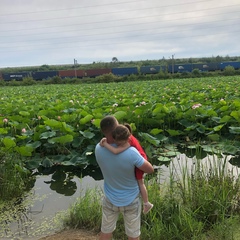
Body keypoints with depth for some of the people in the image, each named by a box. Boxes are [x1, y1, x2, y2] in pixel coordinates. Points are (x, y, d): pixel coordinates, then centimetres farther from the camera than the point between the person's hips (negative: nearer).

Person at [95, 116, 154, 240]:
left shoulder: (98, 149, -19)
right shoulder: (131, 152, -32)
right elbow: (150, 170, -16)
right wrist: (141, 159, 0)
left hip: (110, 200, 3)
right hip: (131, 201, -3)